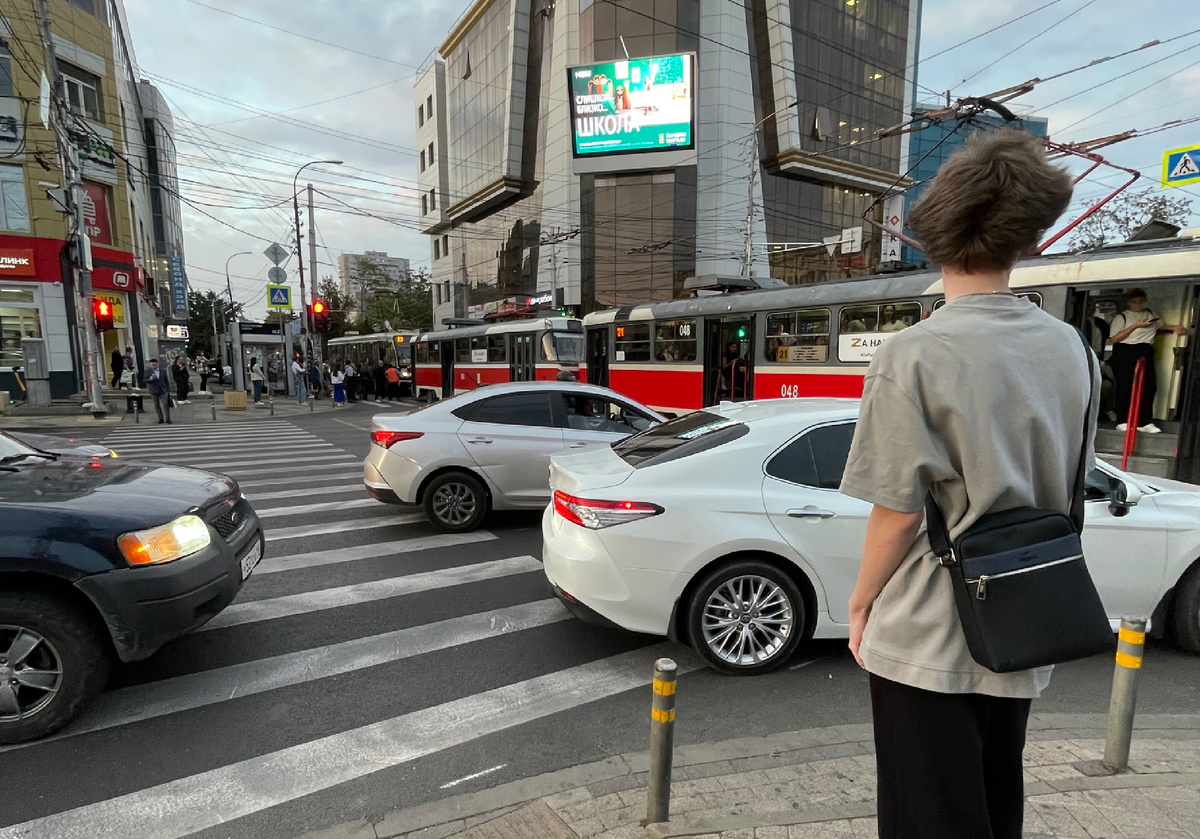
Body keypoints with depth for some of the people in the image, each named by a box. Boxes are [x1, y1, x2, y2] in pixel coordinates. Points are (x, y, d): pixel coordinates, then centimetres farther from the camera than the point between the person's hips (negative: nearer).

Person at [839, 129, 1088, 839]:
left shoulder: (915, 355, -22)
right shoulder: (1069, 347, 0)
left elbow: (899, 513, -20)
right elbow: (1066, 493, 9)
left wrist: (861, 601, -5)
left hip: (927, 644, -7)